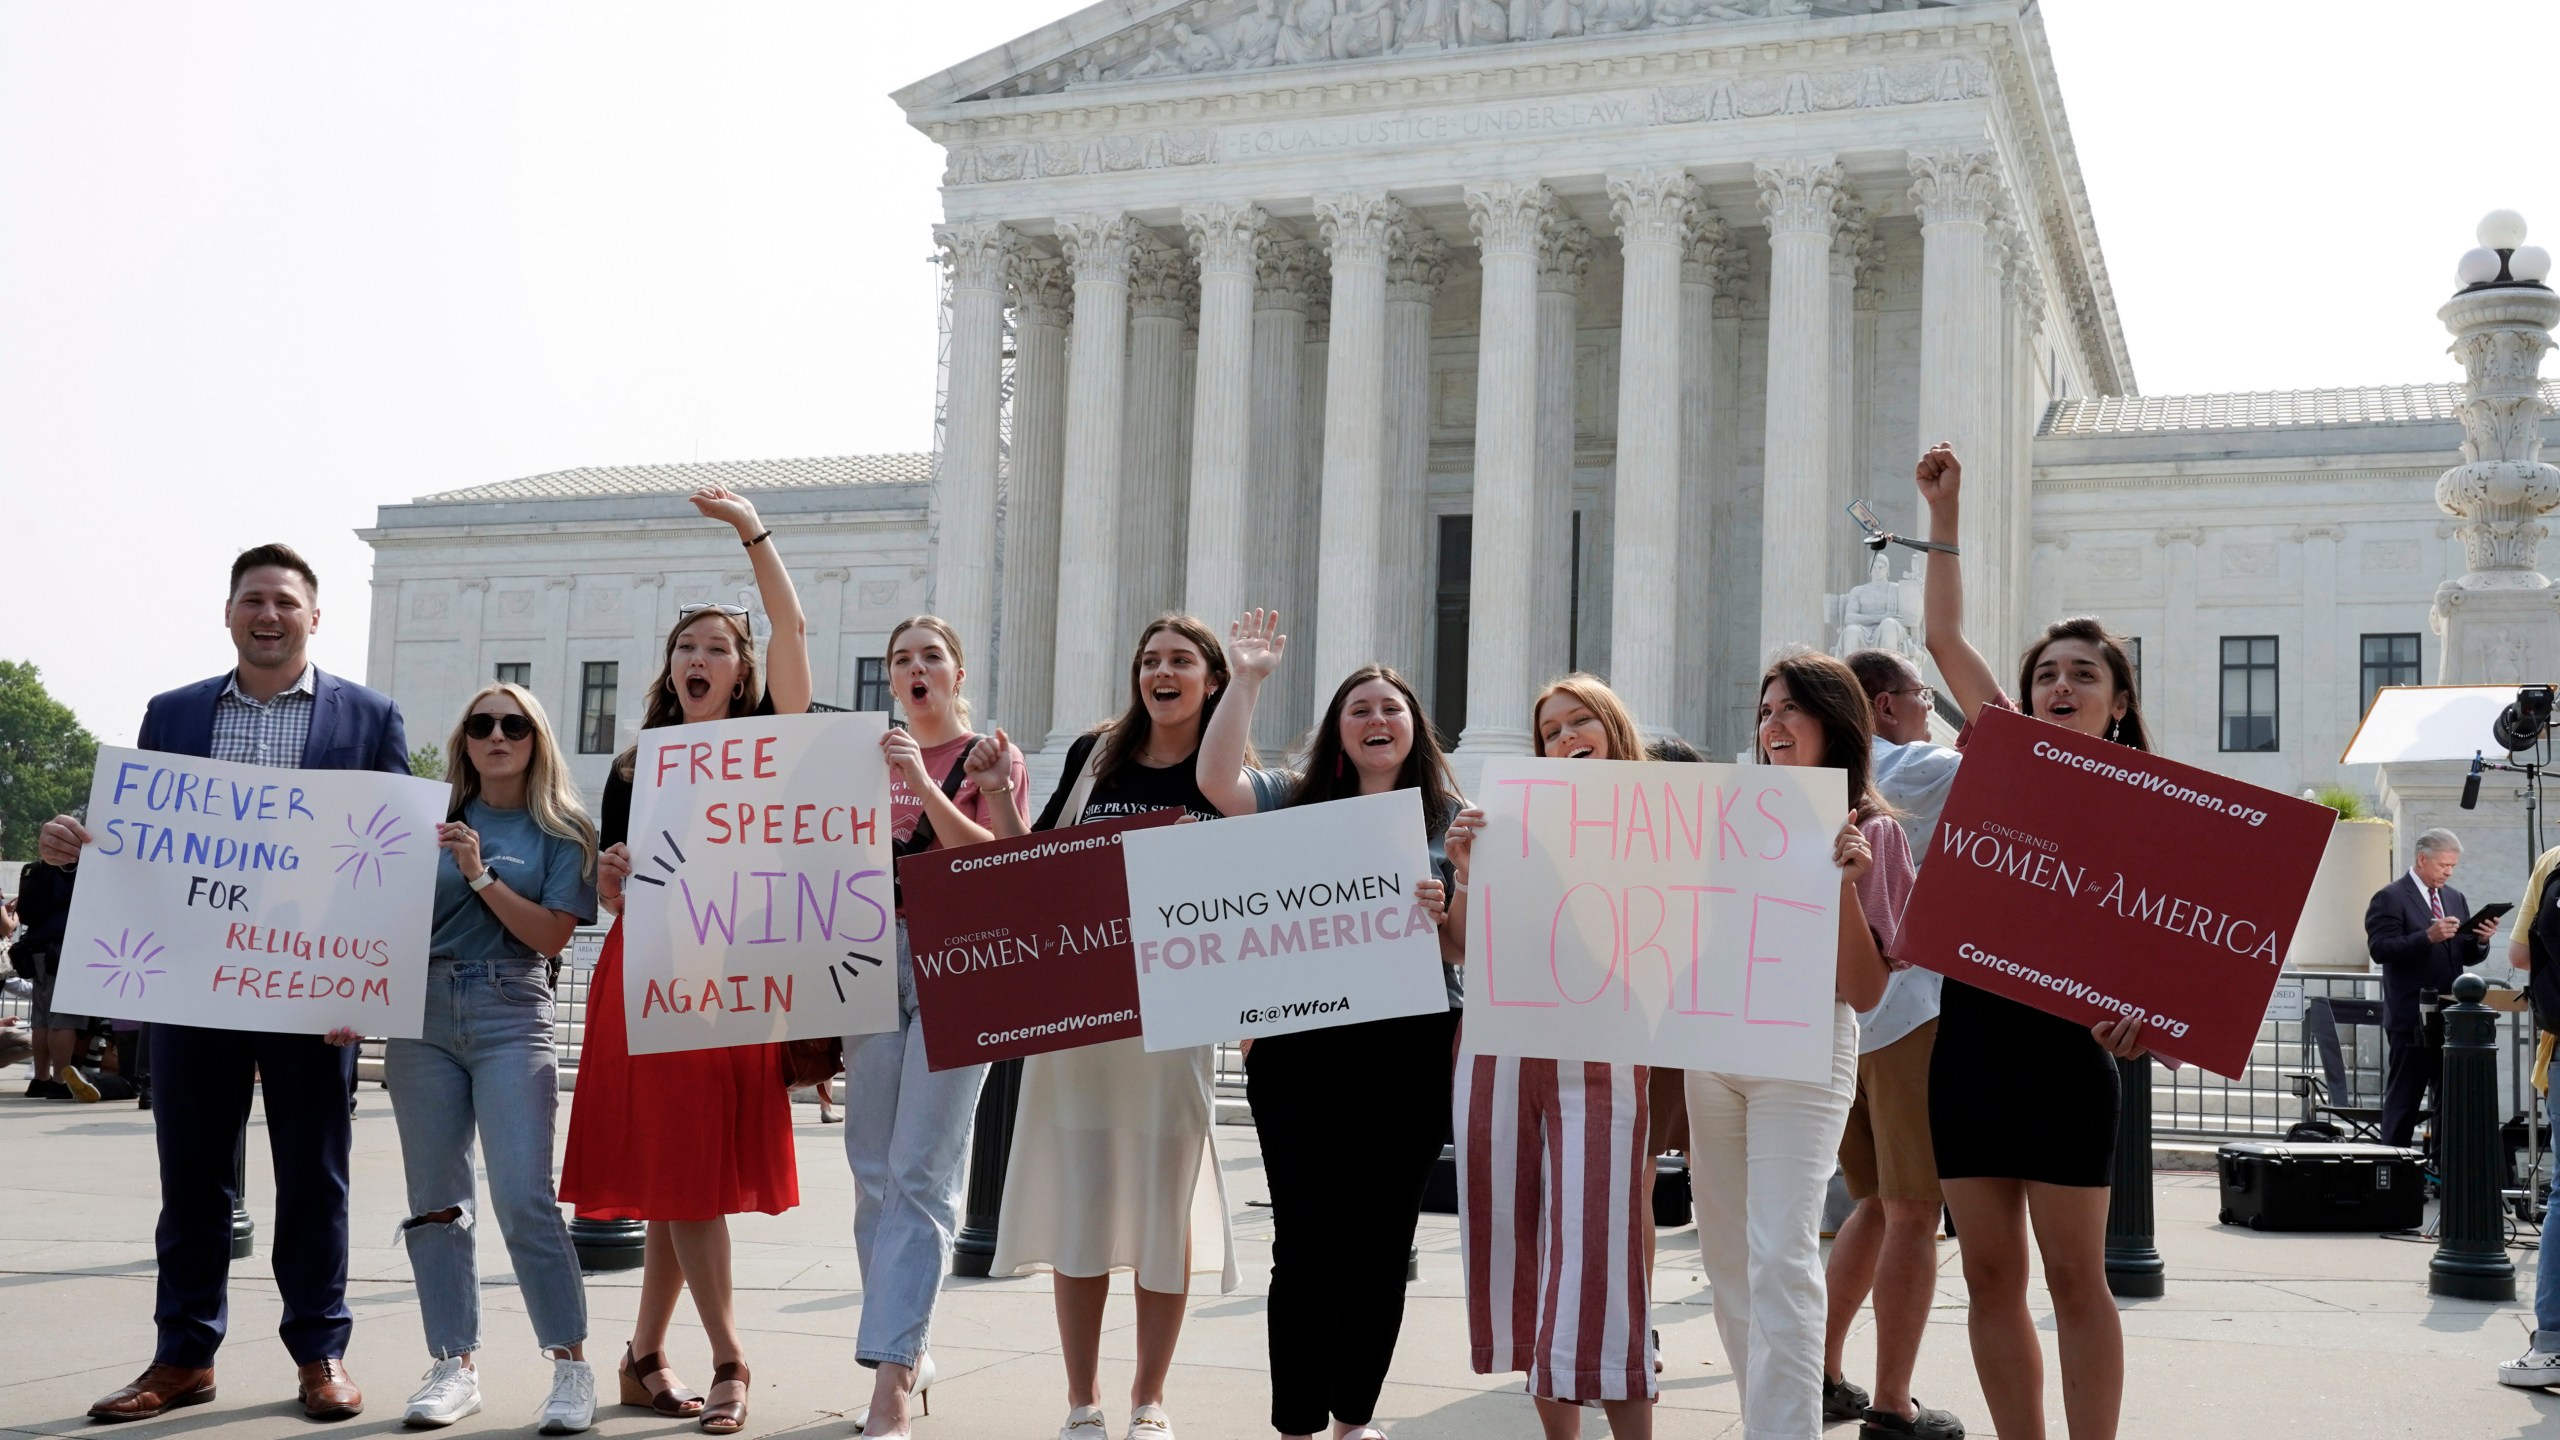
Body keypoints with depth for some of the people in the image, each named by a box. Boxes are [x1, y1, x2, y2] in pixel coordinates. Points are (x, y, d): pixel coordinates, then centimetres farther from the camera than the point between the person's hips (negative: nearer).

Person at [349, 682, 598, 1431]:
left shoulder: (564, 832, 3)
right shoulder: (432, 821, 10)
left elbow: (552, 934, -5)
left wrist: (481, 875, -13)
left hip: (511, 1018, -3)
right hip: (421, 1014, 4)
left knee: (524, 1200, -11)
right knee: (434, 1201, 6)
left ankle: (570, 1364, -3)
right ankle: (454, 1365, 14)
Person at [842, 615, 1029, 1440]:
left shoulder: (991, 757, 4)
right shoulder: (869, 759, 15)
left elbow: (999, 863, -9)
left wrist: (924, 784, -16)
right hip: (872, 961, 5)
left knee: (920, 1174, -11)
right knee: (873, 1173, 5)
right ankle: (906, 1356, 18)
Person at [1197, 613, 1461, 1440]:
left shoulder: (1449, 822, 8)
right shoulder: (1301, 805, 9)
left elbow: (1471, 949, 4)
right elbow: (1217, 781, -8)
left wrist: (1440, 914, -17)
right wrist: (1246, 683, -10)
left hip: (1408, 1051, 1)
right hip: (1299, 1046, 0)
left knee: (1379, 1240, 7)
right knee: (1305, 1238, 0)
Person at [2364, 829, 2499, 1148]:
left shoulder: (2455, 898, 17)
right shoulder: (2390, 898, -6)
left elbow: (2468, 956, 16)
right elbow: (2380, 949, -17)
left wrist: (2480, 940, -6)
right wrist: (2428, 937, -27)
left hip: (2450, 1017, 7)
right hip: (2412, 1018, -7)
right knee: (2403, 1099, 0)